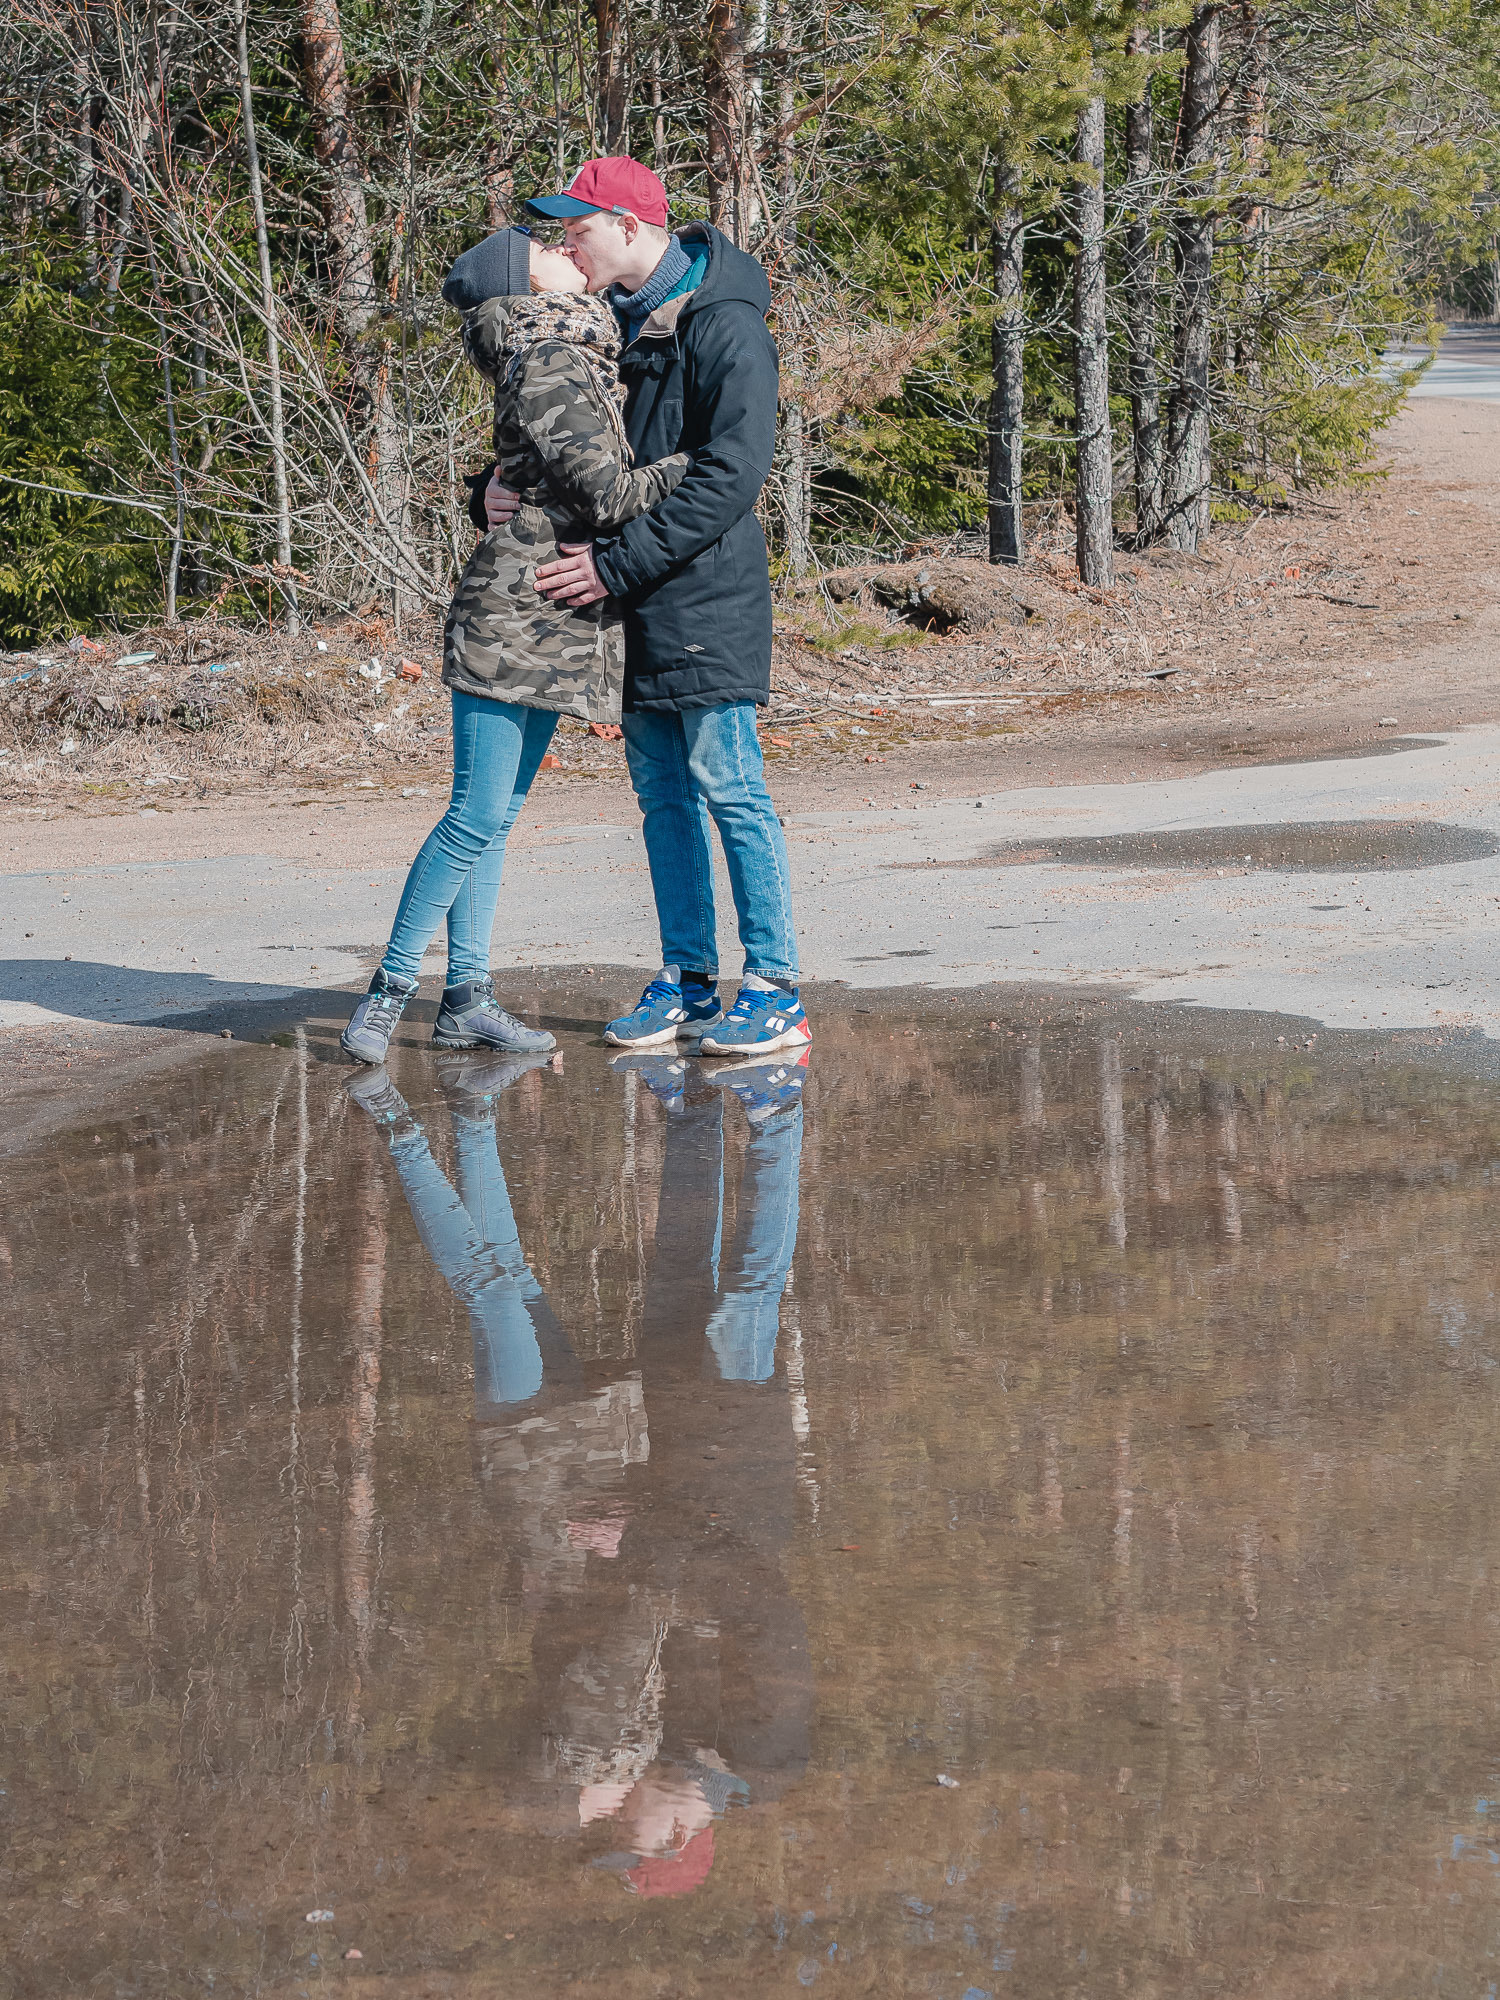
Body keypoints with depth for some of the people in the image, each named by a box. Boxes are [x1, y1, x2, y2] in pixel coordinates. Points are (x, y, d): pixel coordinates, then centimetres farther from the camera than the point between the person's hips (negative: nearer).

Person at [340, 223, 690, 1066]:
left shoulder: (581, 354, 16)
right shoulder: (547, 361, -13)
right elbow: (605, 493, -17)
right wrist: (701, 460, -7)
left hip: (558, 621, 9)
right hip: (516, 612, -9)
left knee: (496, 815, 10)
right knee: (479, 814, -9)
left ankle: (468, 997, 13)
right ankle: (391, 988, -3)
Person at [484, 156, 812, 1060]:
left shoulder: (722, 324, -14)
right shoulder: (611, 317, 12)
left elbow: (731, 473, -20)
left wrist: (619, 561, -22)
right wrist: (508, 482, -4)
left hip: (707, 594, -8)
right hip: (636, 597, 8)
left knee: (728, 784, -6)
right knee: (663, 791, 11)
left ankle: (777, 991, -1)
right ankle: (687, 981, 18)